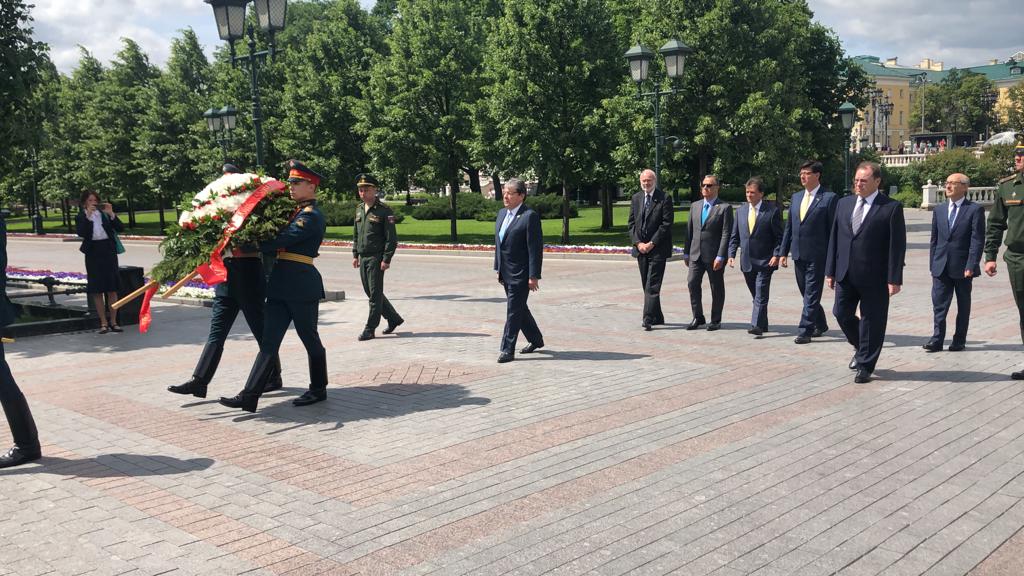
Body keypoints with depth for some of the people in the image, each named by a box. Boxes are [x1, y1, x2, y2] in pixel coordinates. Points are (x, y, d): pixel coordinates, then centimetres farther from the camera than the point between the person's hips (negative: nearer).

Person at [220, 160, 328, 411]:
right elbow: (281, 240, 16)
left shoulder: (312, 216, -11)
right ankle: (250, 395, -1)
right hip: (280, 284, 9)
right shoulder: (295, 212, 18)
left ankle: (318, 389, 22)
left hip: (302, 286, -9)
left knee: (310, 339, 6)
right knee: (269, 340, 2)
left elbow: (281, 240, -20)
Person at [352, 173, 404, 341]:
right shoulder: (359, 209, 12)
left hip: (376, 258, -8)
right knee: (370, 292, 13)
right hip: (363, 258, 8)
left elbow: (391, 238, -12)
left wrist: (386, 259, -16)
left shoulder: (384, 211, -9)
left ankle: (370, 329, 2)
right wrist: (355, 255, 15)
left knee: (375, 294, -4)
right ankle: (394, 319, 27)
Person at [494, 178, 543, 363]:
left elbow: (535, 248, -16)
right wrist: (498, 267, 15)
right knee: (519, 309, 18)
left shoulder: (530, 216, -14)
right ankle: (536, 340, 34)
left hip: (520, 274, -8)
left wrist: (534, 276, -18)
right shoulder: (502, 213, 11)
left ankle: (507, 350, 1)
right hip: (506, 273, 8)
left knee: (513, 311, -5)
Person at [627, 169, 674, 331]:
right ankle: (657, 317, 19)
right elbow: (631, 223, 10)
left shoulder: (664, 199, -6)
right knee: (647, 285, 9)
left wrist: (652, 243, -13)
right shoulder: (636, 198, 11)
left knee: (652, 286, -10)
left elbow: (666, 224, -10)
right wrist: (638, 243, -3)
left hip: (657, 249, -6)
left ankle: (648, 319, -13)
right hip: (641, 248, 6)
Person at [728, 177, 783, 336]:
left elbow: (779, 236, -4)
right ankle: (763, 325, 22)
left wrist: (776, 255, -14)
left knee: (761, 295, -11)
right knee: (756, 296, 12)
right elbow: (734, 236, 13)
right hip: (747, 261, 5)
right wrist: (731, 254, 2)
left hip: (765, 261, -5)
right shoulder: (740, 210, 11)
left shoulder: (772, 210, -4)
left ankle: (756, 325, -14)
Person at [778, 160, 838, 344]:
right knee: (806, 293, 15)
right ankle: (820, 325, 32)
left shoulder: (829, 198, -6)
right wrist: (783, 252, 10)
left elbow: (833, 230, -7)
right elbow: (788, 227, 15)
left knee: (811, 294, -5)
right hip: (798, 254, 7)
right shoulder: (796, 197, 13)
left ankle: (805, 331, -2)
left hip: (817, 255, -6)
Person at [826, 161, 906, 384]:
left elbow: (897, 245, -8)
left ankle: (865, 366, 17)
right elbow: (834, 239, 11)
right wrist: (830, 270, 8)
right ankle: (862, 348, 34)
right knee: (841, 314, 7)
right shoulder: (844, 204, 9)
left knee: (871, 320, 4)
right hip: (845, 273, 5)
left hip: (874, 276, -5)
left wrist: (894, 279, -12)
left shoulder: (891, 208, -6)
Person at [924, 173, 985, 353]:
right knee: (939, 305, 0)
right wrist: (932, 264, 6)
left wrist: (971, 266, -15)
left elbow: (977, 241, -9)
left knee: (963, 306, 8)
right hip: (941, 267, 4)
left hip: (962, 267, -4)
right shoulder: (939, 210, 10)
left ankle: (959, 341, 16)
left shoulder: (975, 209, -4)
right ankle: (937, 340, 3)